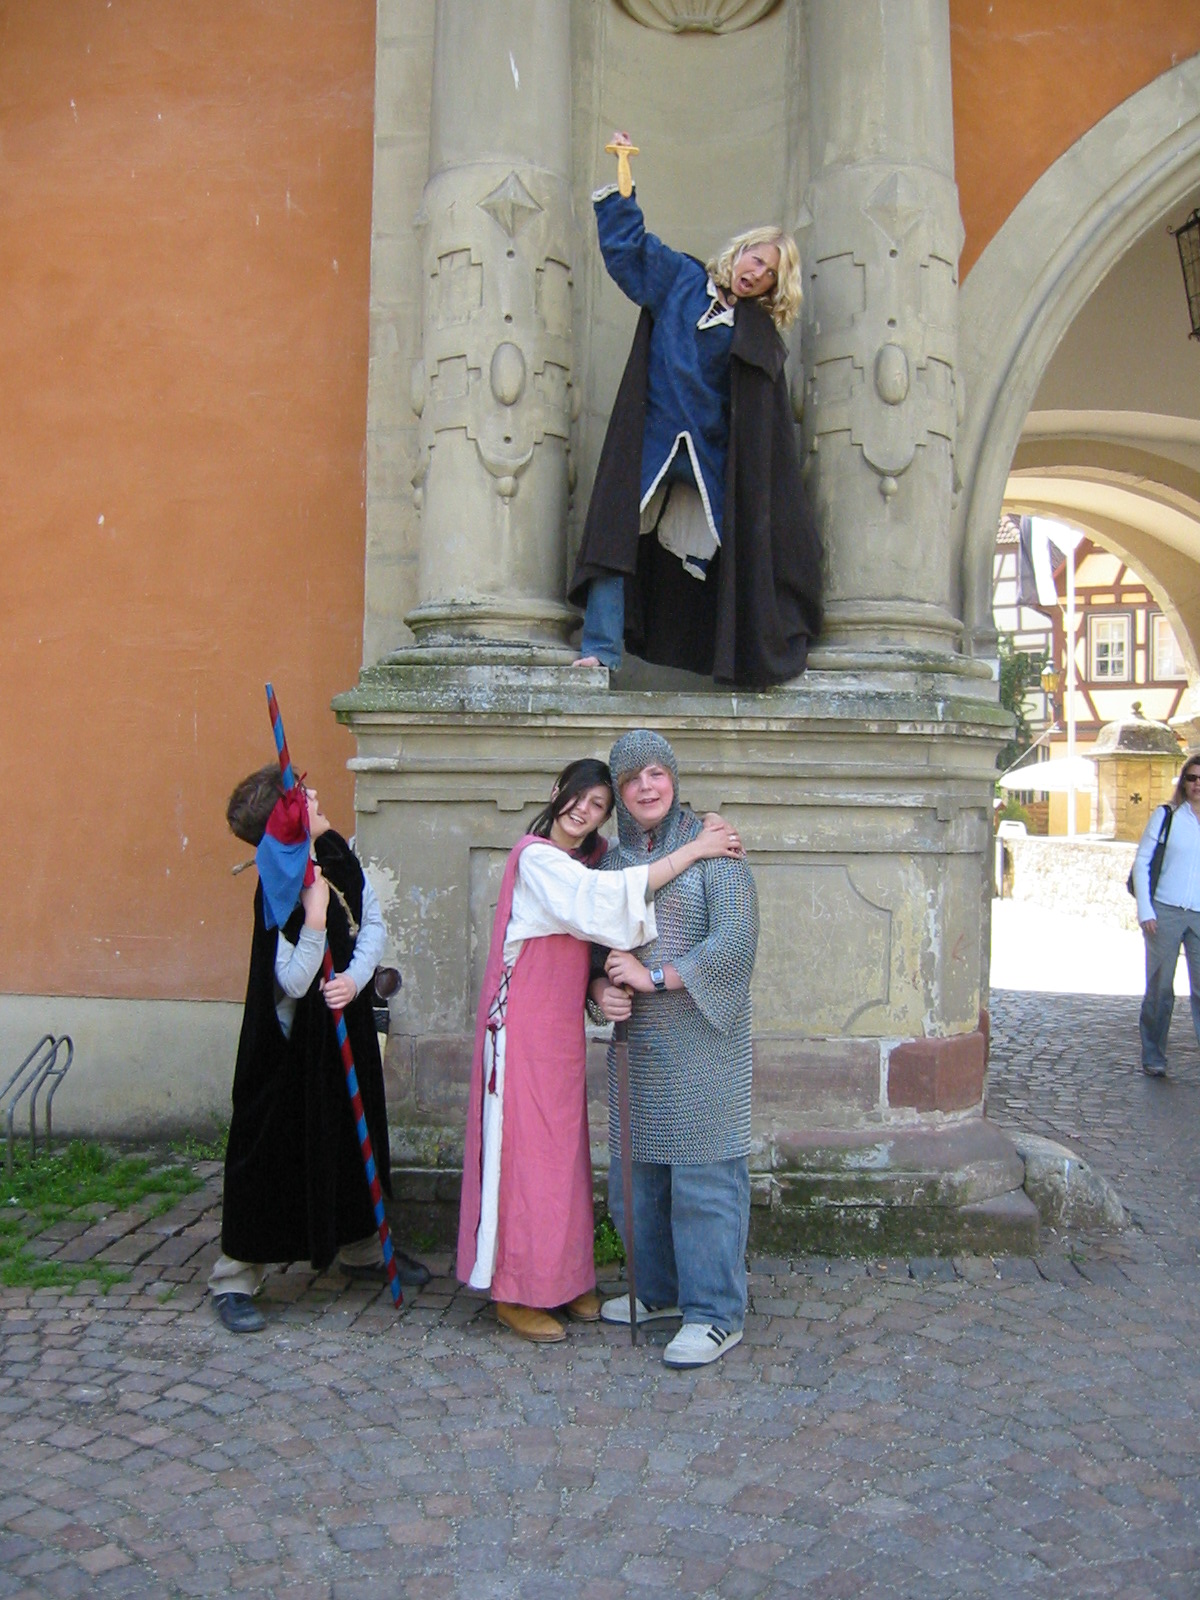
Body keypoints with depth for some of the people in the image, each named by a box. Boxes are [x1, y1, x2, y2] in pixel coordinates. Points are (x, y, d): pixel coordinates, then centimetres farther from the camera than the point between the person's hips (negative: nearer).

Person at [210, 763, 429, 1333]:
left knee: (357, 1137, 20)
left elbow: (372, 921, 3)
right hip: (294, 1041, -8)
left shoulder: (337, 854, -4)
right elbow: (294, 981, -26)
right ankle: (234, 1279, 16)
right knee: (271, 1153, 1)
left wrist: (356, 976, -14)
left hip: (346, 1026, 8)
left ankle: (361, 1248, 39)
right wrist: (315, 917, -38)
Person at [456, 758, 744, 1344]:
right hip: (525, 1026, -8)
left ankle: (562, 1280, 24)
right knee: (526, 1152, -1)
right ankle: (516, 1293, 11)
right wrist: (692, 850, -25)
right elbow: (605, 898, -27)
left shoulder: (587, 859, 12)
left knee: (563, 1151, 12)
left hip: (563, 1027, 8)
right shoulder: (536, 857, -15)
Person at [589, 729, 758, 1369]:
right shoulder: (611, 859, 12)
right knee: (636, 1170, 12)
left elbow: (734, 940, -15)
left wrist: (653, 976, -16)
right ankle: (659, 1289, 30)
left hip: (700, 1040, -6)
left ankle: (714, 1313, 8)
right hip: (634, 1042, 6)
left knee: (703, 1173, -3)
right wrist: (600, 988, -6)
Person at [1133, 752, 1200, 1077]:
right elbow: (1141, 862, 1)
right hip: (1164, 913, -2)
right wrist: (1145, 910, -7)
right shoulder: (1166, 815, 2)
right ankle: (1153, 1058, 16)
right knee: (1160, 987, 5)